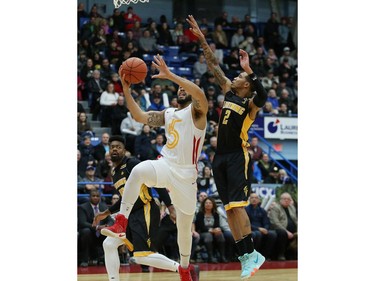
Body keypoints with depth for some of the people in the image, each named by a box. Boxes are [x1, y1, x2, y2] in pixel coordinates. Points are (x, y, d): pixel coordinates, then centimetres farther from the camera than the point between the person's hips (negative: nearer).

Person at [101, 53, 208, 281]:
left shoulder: (196, 111, -1)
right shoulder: (168, 114, 16)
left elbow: (200, 94, -25)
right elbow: (140, 116, 7)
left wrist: (169, 75, -26)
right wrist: (126, 90, -3)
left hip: (186, 173, -3)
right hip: (165, 165, 3)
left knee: (185, 226, 10)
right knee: (138, 171, -33)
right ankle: (121, 222, -36)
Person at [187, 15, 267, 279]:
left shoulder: (251, 104, -6)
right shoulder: (229, 93, 13)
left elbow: (262, 97, -31)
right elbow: (214, 65, 16)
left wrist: (249, 69, -34)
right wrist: (202, 39, 13)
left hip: (238, 157, -8)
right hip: (221, 158, 8)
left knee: (236, 205, -18)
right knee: (230, 208, 3)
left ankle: (251, 253, -19)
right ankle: (246, 257, 4)